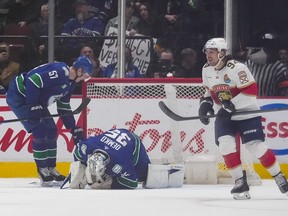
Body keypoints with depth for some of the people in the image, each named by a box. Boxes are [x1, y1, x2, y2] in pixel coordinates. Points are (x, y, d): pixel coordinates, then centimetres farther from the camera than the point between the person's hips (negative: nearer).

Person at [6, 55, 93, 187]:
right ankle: (42, 171, -6)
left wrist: (75, 129, 12)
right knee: (40, 131, -15)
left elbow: (64, 107, 16)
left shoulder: (70, 82, 8)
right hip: (18, 96, -10)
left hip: (35, 100, 10)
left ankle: (50, 168, 15)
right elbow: (33, 81, -31)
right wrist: (33, 106, -26)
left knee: (51, 131, 7)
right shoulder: (60, 71, -24)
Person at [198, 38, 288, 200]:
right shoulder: (207, 70, 2)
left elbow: (251, 91, -26)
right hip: (225, 115, 6)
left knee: (257, 147, -8)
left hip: (247, 113, -6)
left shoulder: (237, 68, -21)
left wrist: (231, 106, -29)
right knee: (225, 144, -14)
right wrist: (205, 103, -1)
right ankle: (240, 182, -4)